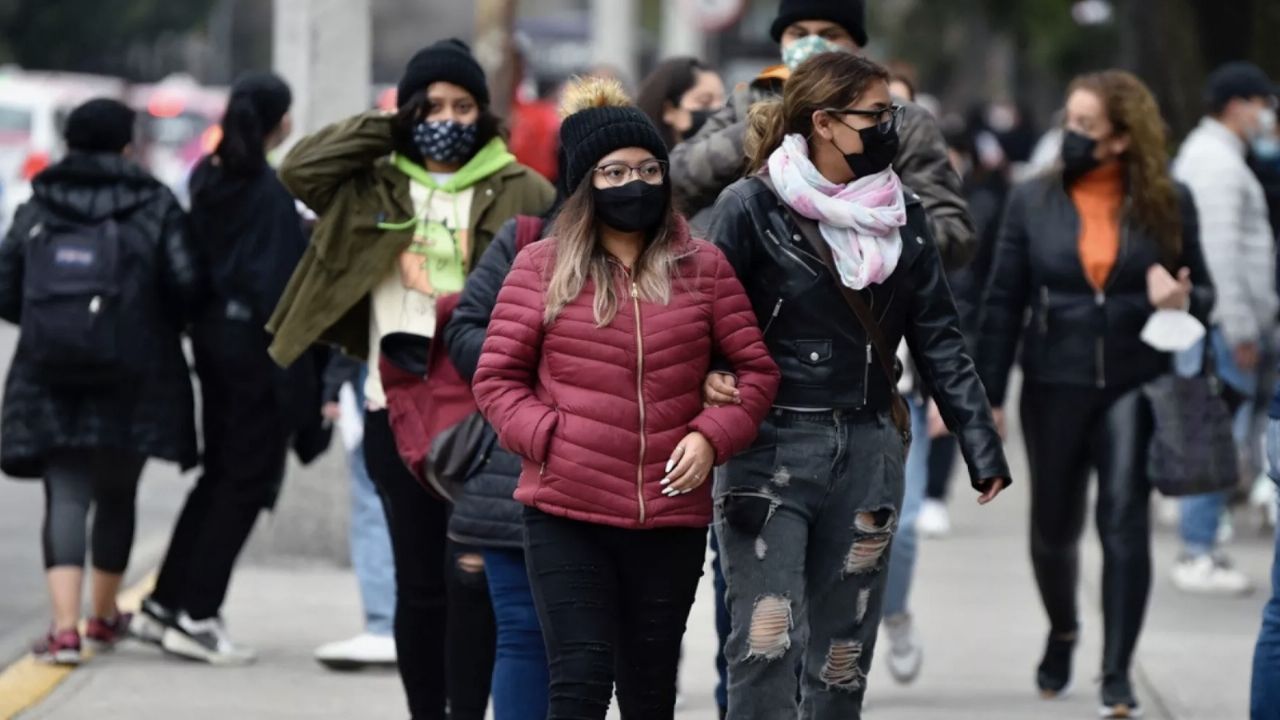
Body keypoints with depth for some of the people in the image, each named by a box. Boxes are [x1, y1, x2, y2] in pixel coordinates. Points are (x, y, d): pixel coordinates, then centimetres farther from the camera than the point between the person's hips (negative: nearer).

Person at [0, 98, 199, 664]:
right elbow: (185, 284, -10)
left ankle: (65, 626, -17)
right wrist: (162, 330, 10)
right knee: (116, 496, 16)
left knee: (65, 498, -2)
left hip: (50, 377, 1)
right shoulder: (155, 207, -2)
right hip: (131, 378, -1)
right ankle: (105, 615, 30)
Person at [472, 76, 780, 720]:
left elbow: (755, 369, 11)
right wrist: (546, 437, -12)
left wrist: (712, 436, -6)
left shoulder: (702, 268, 7)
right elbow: (497, 377, 5)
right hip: (565, 516, -2)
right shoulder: (542, 268, 2)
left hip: (672, 518, 2)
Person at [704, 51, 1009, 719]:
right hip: (772, 448, -5)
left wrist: (981, 445, 6)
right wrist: (708, 378, -24)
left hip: (868, 451, 5)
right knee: (767, 643, -14)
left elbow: (937, 338, 11)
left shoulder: (902, 214, 10)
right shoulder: (753, 207, -5)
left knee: (845, 653, 8)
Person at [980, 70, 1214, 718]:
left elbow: (1203, 293, 9)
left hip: (1135, 384, -1)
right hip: (1055, 385, 2)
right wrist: (988, 397, -1)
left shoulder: (1167, 203, 0)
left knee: (1125, 520, -12)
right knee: (1054, 526, 11)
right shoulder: (1033, 200, 1)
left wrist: (1181, 298, -16)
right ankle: (1062, 630, 40)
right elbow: (1003, 304, 3)